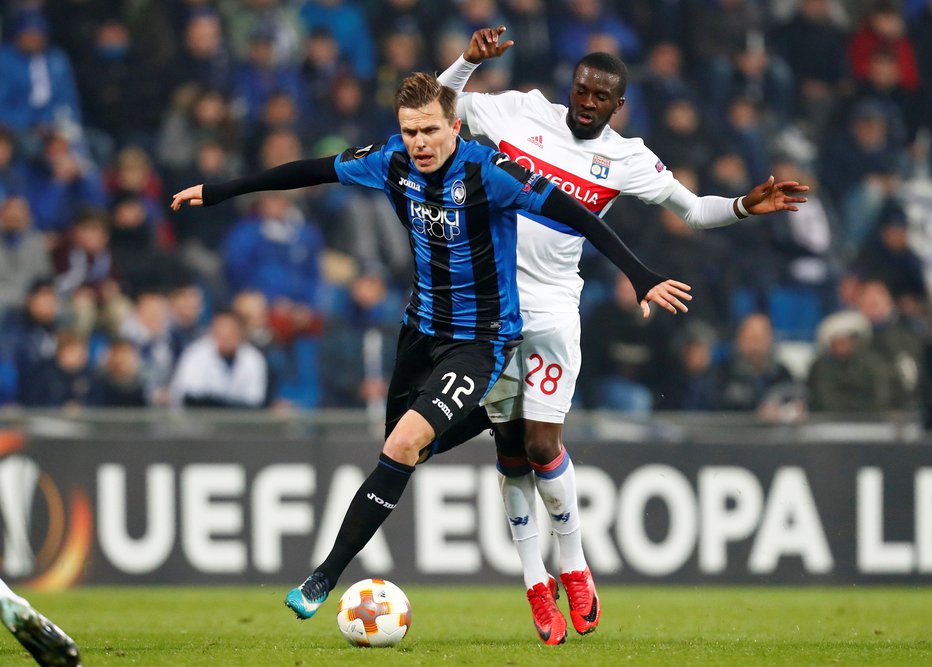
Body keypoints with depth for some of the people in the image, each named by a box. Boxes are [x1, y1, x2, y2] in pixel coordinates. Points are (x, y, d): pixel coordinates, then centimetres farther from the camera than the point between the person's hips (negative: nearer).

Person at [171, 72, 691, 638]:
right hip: (423, 328, 7)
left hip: (481, 340, -7)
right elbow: (312, 171, 6)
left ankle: (326, 576, -16)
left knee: (404, 444, -20)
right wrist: (218, 192, 11)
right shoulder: (394, 162, -6)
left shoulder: (487, 171, -22)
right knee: (401, 449, 11)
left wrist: (640, 277, -28)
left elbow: (570, 213, -22)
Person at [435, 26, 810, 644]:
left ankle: (574, 565, 10)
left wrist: (744, 206, -8)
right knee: (510, 447, 5)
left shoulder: (625, 157, 2)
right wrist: (470, 60, -4)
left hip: (552, 308, -1)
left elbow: (693, 210, 10)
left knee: (542, 444, -11)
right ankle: (536, 583, 14)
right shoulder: (523, 111, 3)